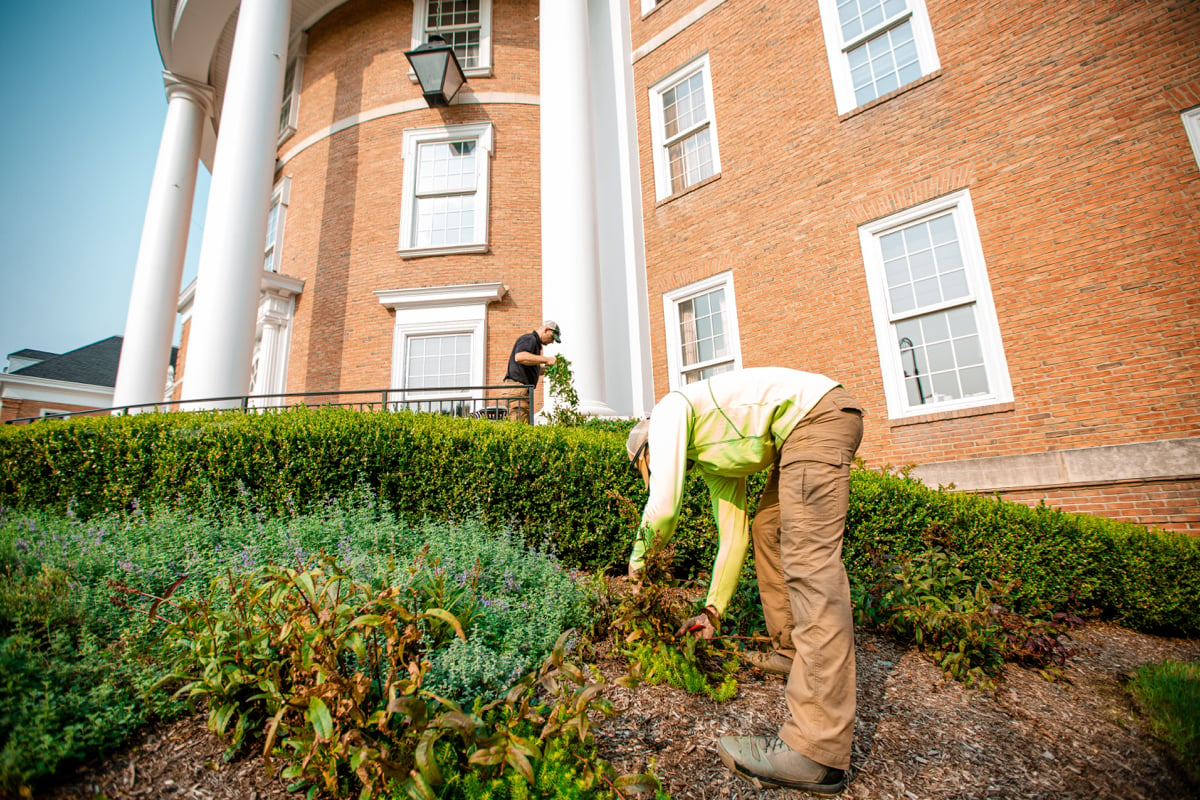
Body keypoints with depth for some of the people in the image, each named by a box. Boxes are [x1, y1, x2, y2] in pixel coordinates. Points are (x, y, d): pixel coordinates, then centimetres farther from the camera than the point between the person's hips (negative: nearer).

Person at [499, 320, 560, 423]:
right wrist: (546, 359, -22)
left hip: (524, 391, 10)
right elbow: (520, 357, -26)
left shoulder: (535, 343, 27)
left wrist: (547, 368, 21)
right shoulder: (529, 339, -5)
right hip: (517, 389, -10)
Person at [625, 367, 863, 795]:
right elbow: (732, 536, 24)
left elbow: (663, 507, -10)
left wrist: (638, 558, 9)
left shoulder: (668, 411, 1)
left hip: (819, 411, -11)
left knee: (810, 560, -17)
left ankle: (818, 750, -17)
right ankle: (790, 651, 29)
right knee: (768, 531, 20)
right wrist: (713, 610, 27)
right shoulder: (709, 459, 24)